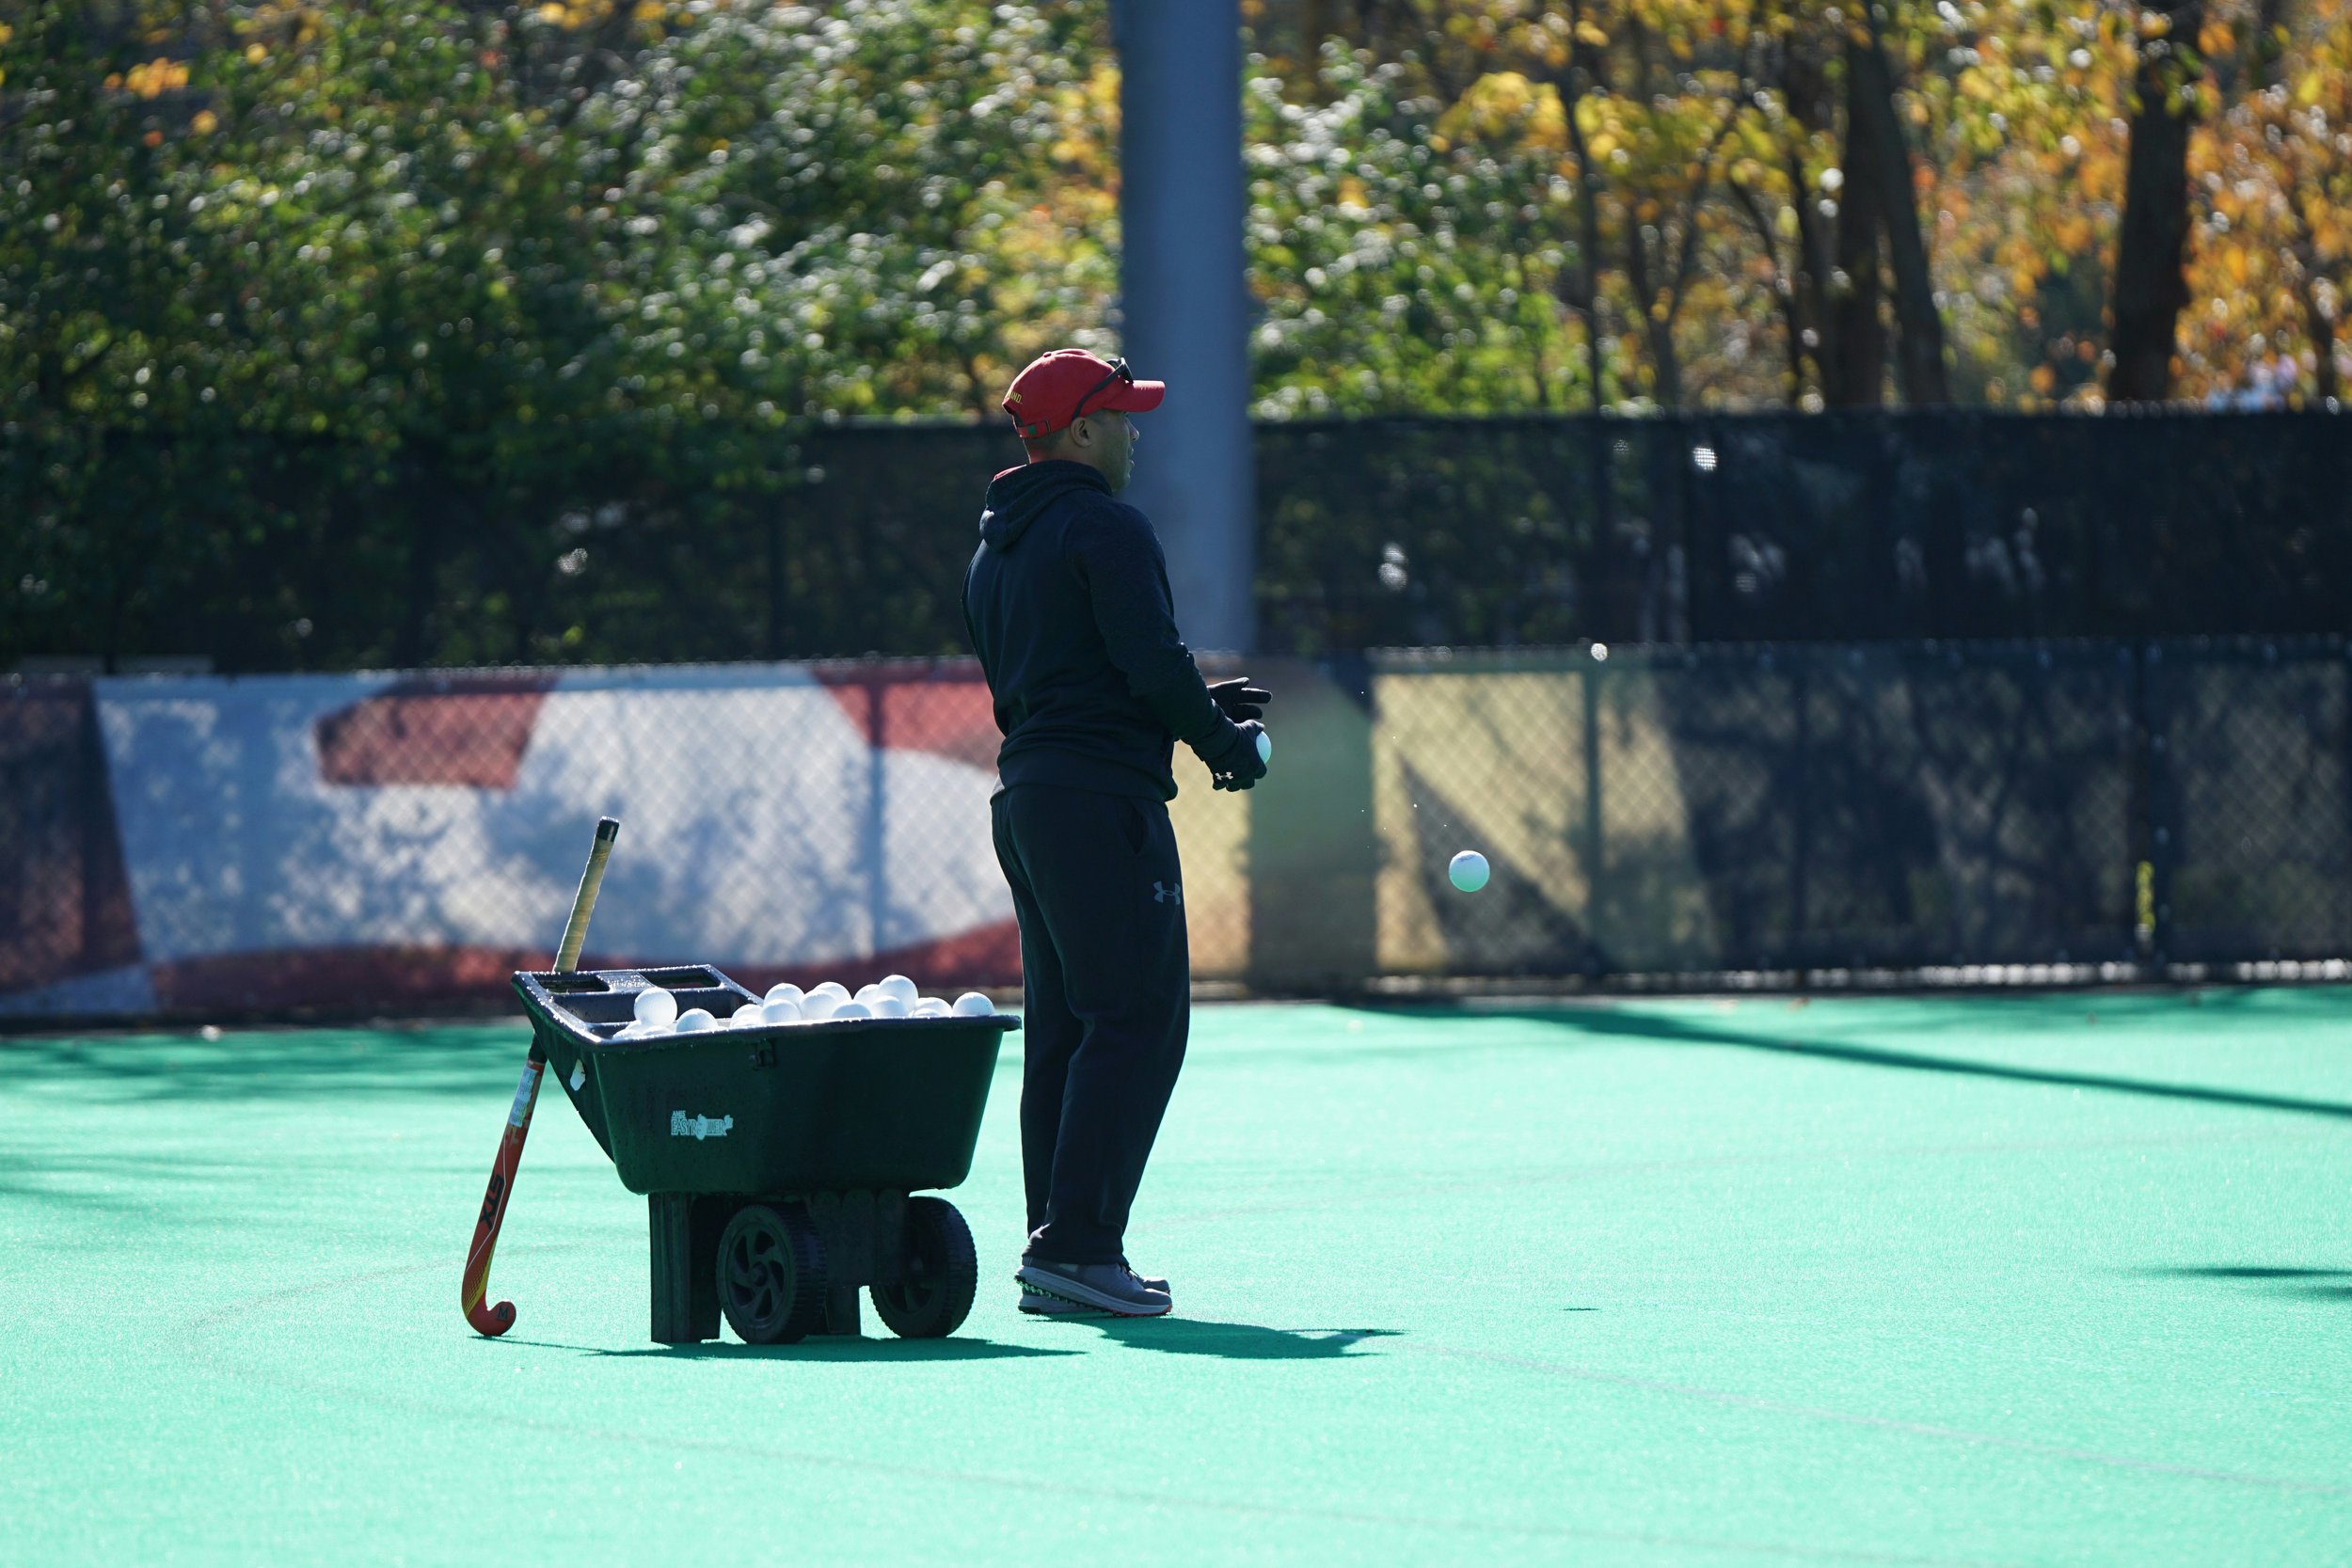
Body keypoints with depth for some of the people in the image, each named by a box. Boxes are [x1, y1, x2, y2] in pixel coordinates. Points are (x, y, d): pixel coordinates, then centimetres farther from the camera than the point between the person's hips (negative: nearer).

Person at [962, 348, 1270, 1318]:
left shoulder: (994, 548, 20)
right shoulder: (1103, 527, -9)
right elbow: (1151, 659, -18)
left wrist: (1201, 707, 22)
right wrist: (1222, 741, -1)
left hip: (1024, 795, 10)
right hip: (1104, 796, -10)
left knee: (1062, 1028, 11)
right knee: (1138, 1020, -10)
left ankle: (1057, 1250, 9)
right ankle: (1077, 1245, -17)